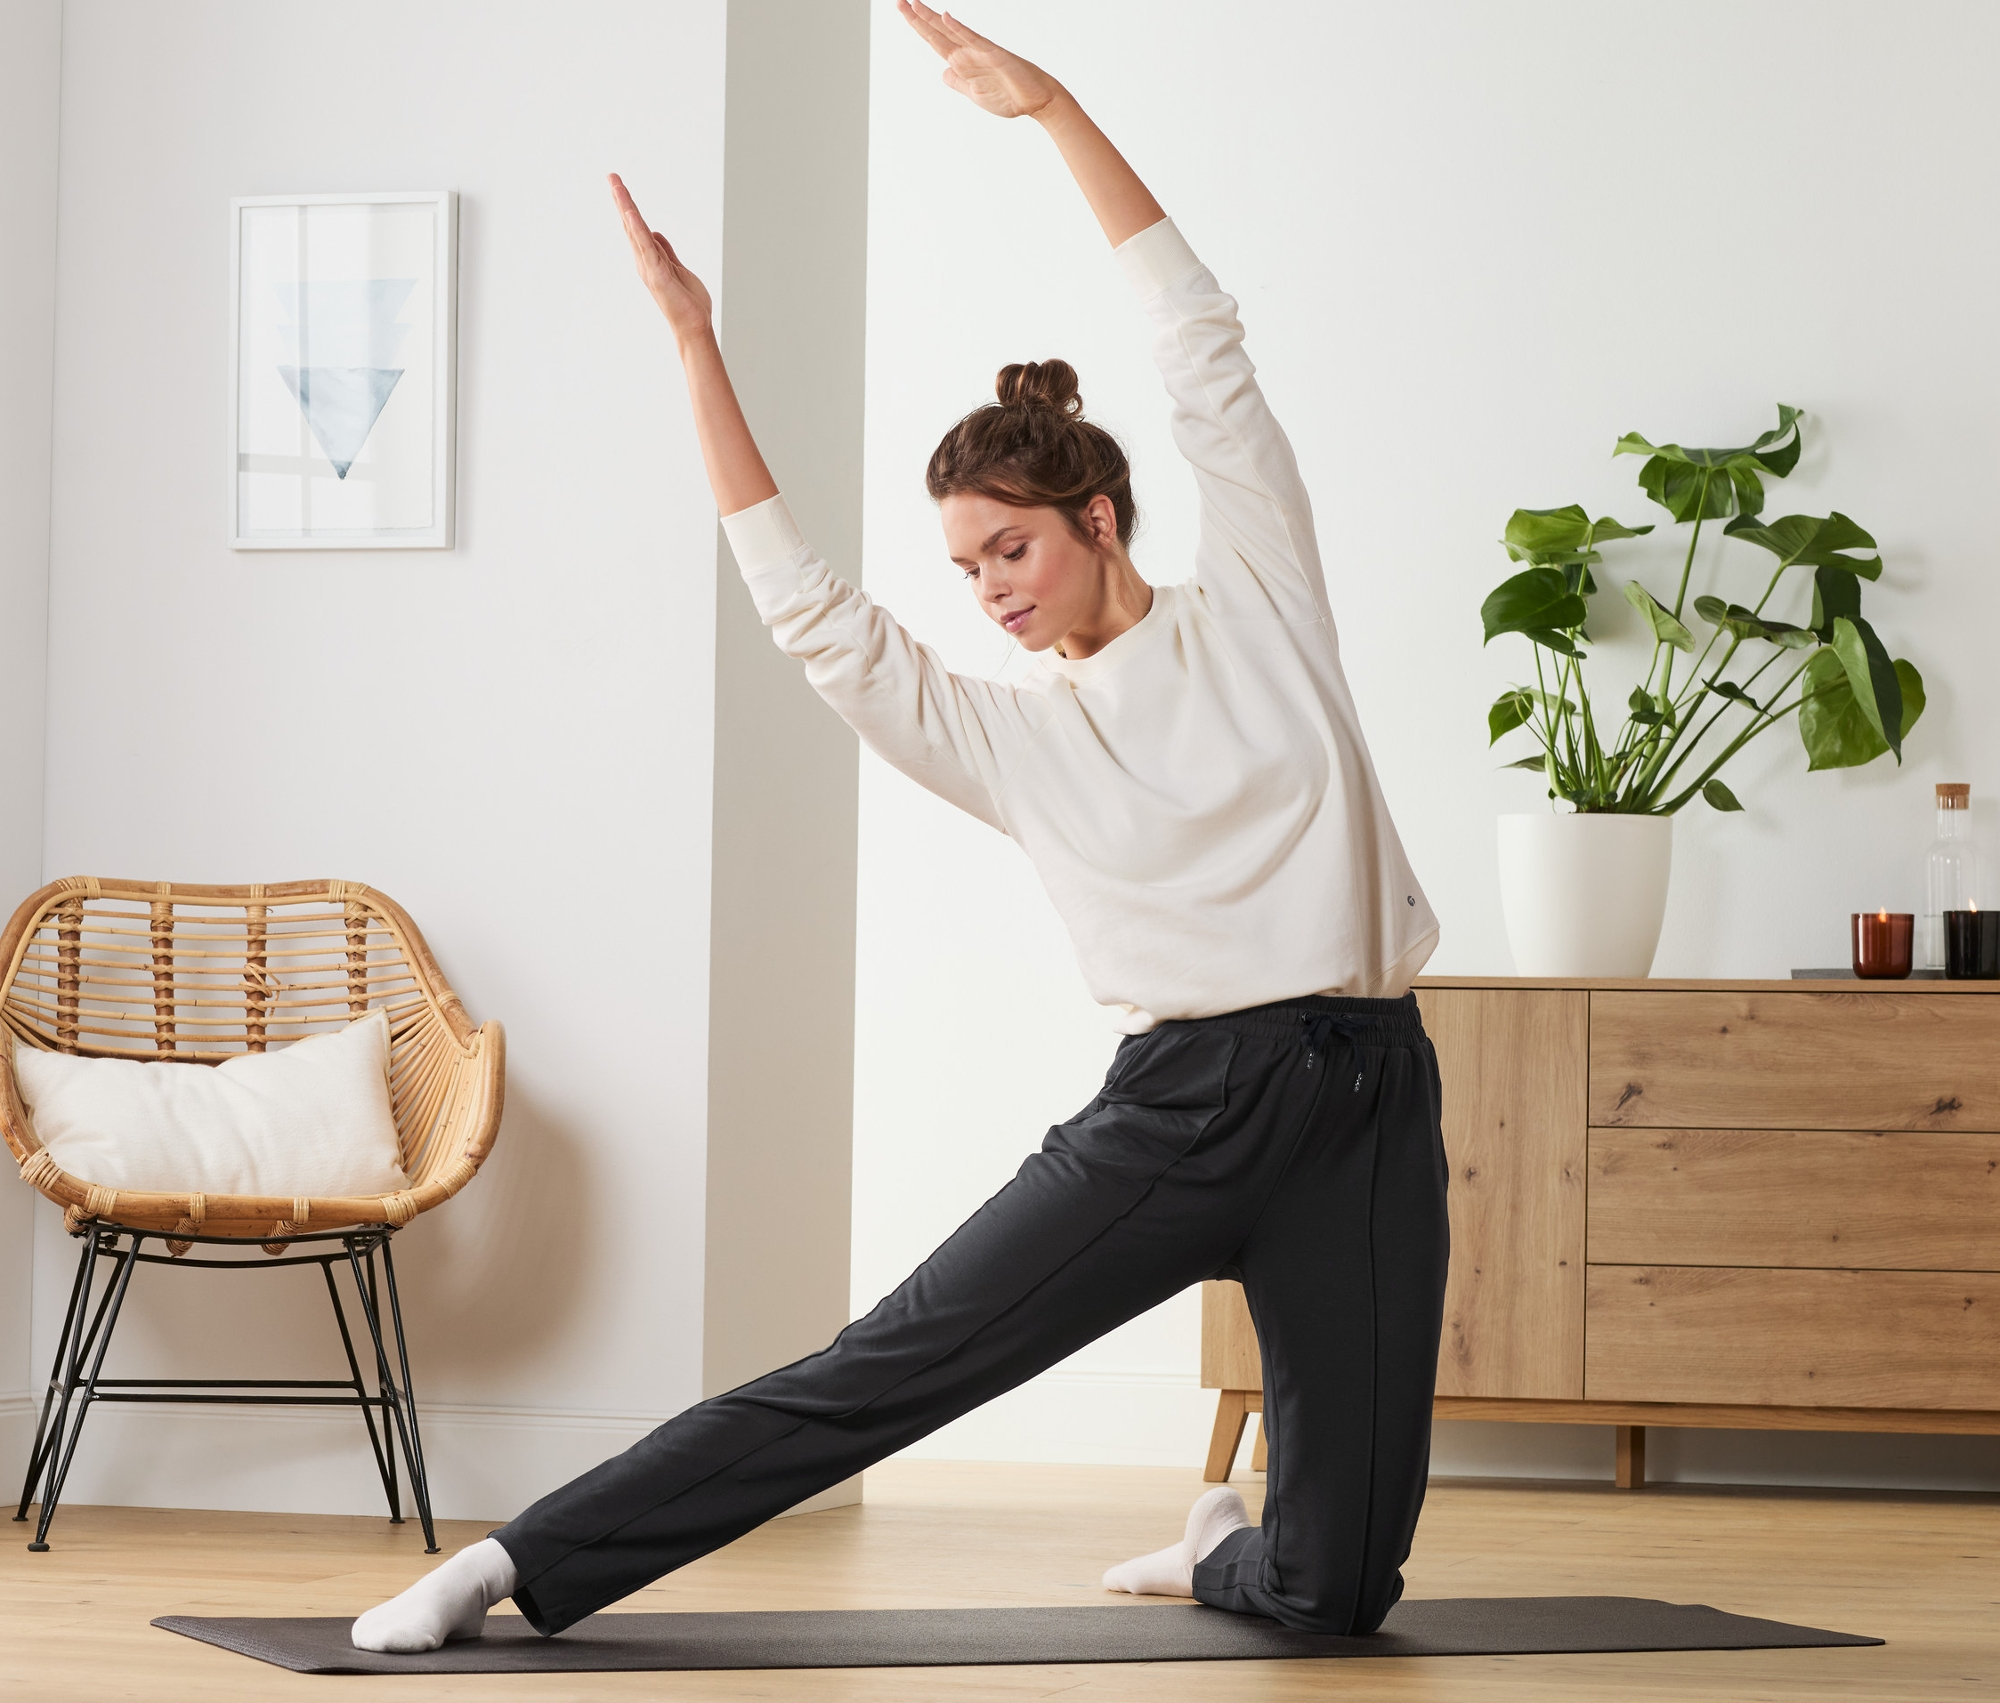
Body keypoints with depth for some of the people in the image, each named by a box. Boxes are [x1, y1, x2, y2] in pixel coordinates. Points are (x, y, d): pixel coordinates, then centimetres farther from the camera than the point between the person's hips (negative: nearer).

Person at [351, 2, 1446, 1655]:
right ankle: (521, 1564, -5)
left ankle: (1221, 1550, 34)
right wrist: (698, 346, -1)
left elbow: (1202, 342, 5)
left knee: (1335, 1585, -1)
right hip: (1180, 1106, 0)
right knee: (888, 1369, -10)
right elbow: (811, 608, 2)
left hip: (1368, 1101, 0)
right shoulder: (1007, 734, 10)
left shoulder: (1256, 602, 9)